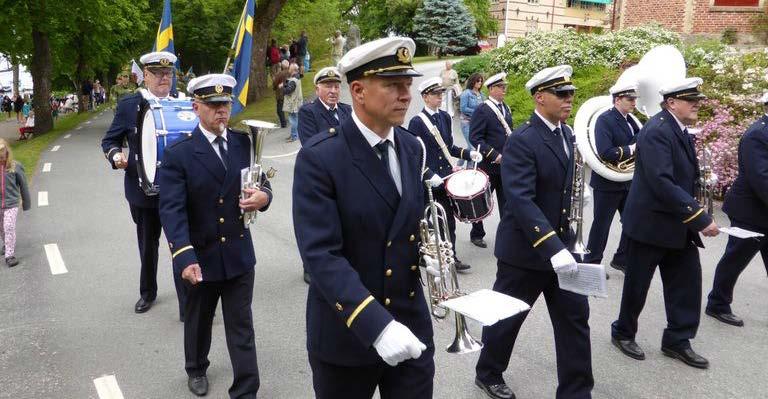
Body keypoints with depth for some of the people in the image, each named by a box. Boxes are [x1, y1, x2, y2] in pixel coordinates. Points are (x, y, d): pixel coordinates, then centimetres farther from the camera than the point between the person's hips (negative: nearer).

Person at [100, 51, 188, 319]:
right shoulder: (128, 105, -2)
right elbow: (110, 140, 3)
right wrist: (115, 155, -19)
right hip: (143, 189, 1)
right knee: (147, 246, 18)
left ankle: (187, 305, 3)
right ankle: (148, 293, 41)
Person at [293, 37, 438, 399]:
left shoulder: (412, 148, 3)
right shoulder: (319, 157, -16)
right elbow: (320, 254, -23)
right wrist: (376, 325, -32)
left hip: (411, 326, 5)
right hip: (346, 334, -4)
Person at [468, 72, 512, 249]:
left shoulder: (506, 108, 12)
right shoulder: (482, 110, -11)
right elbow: (475, 139, -16)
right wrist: (495, 155, -20)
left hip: (507, 164, 6)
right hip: (489, 165, -6)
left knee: (506, 201, 9)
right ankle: (476, 234, 23)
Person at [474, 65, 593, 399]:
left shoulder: (567, 135, 7)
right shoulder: (521, 141, -18)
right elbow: (521, 200, -28)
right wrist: (552, 247, -34)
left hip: (561, 243, 7)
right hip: (524, 249, -7)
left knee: (575, 317, 7)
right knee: (506, 318, 11)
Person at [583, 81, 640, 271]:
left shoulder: (629, 120, 10)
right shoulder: (605, 120, -16)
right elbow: (605, 153, -26)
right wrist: (630, 149, -20)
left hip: (628, 181, 8)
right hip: (607, 183, -8)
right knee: (601, 225, 4)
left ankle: (622, 259, 27)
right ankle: (591, 263, 17)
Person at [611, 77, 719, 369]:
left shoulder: (681, 131, 10)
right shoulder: (657, 131, -19)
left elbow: (686, 177, 15)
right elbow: (662, 183, -27)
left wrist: (695, 217, 3)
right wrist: (700, 218, -26)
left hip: (678, 224, 8)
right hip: (651, 223, -8)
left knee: (688, 281, 10)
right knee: (637, 284, 7)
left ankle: (677, 340, 24)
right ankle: (623, 333, 27)